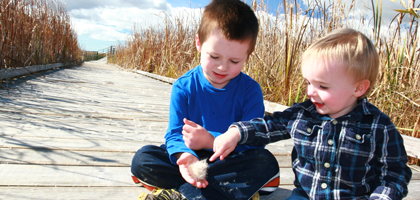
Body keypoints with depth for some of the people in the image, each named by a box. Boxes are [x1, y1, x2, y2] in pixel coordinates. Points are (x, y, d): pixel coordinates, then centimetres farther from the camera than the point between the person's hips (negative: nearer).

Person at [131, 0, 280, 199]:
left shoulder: (250, 90, -9)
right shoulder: (183, 87, -7)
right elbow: (174, 134, -10)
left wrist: (210, 141, -26)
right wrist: (185, 155, -33)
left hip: (232, 162, -1)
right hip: (195, 159, 1)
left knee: (266, 162, -30)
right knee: (142, 158, -20)